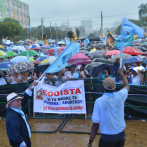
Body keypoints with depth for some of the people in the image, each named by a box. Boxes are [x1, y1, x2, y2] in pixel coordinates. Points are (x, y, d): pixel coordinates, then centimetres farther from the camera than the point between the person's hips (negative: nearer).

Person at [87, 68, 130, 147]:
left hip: (107, 137, -4)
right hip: (121, 135, 4)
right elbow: (127, 86, 17)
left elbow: (95, 125, -16)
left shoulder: (99, 101, -18)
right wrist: (122, 74, 31)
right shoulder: (120, 96, -8)